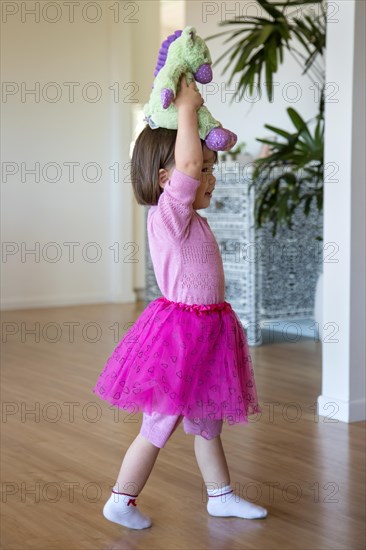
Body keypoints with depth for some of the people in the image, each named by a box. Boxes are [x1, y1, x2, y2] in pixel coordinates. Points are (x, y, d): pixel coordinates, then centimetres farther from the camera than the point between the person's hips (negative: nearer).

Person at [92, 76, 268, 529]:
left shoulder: (188, 216, 9)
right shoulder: (169, 214, -18)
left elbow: (202, 156, 22)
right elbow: (187, 160, -34)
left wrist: (193, 110, 10)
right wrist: (186, 107, -23)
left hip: (204, 334, 9)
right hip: (180, 335, -9)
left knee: (208, 423, 19)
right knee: (159, 427, 1)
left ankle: (221, 496, 32)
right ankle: (120, 500, 15)